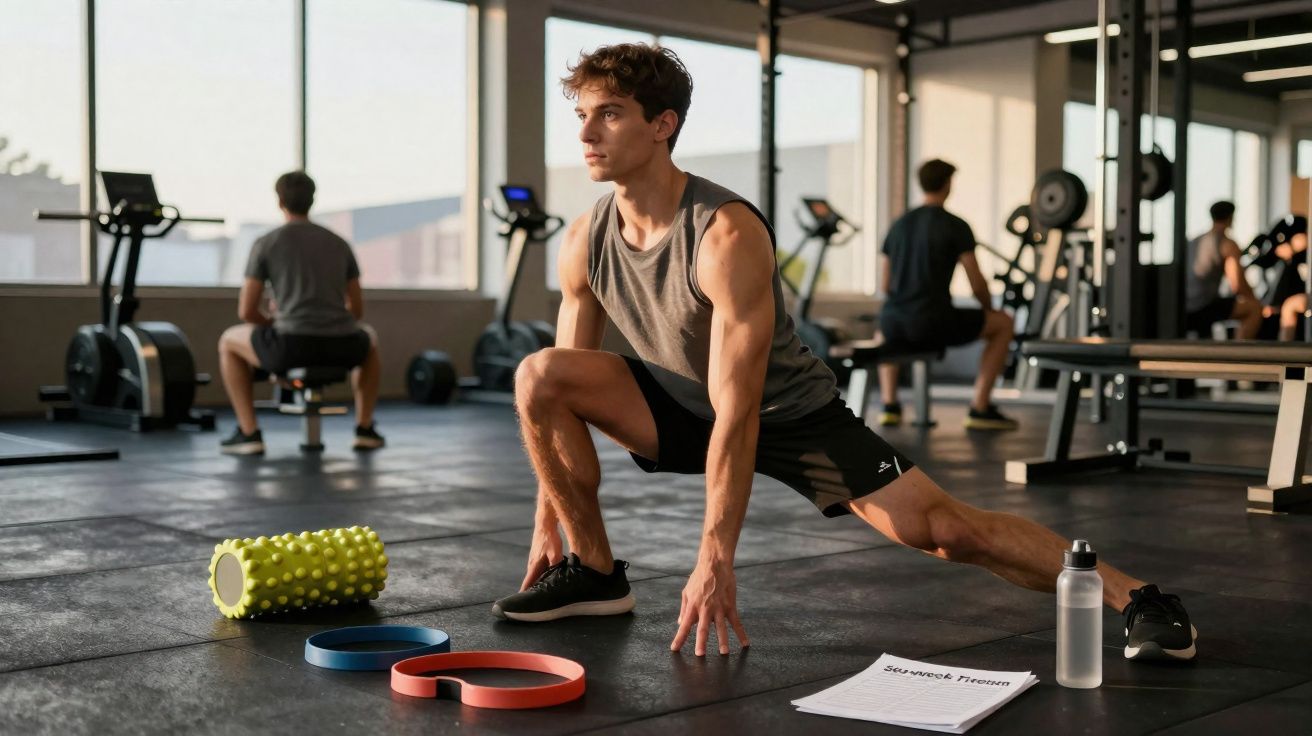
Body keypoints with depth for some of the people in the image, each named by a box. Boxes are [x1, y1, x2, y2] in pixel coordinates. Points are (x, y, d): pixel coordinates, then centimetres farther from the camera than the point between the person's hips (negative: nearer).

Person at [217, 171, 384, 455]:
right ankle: (365, 429, 28)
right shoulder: (338, 243, 19)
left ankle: (249, 433, 17)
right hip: (341, 347, 3)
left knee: (229, 341, 27)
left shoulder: (266, 243, 8)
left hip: (292, 344, -3)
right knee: (368, 337, 40)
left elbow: (247, 311, 8)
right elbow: (357, 309, 24)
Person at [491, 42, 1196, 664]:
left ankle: (1136, 598, -2)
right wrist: (547, 523, 0)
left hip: (789, 414, -5)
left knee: (943, 528, -16)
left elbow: (738, 412, -31)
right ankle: (595, 573, -1)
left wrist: (715, 560, -30)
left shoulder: (727, 233, -30)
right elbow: (559, 397, 1)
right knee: (537, 376, -15)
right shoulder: (583, 243, -11)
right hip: (682, 406, 5)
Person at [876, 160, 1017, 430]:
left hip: (893, 321, 6)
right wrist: (989, 308, 19)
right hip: (932, 323, -5)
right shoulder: (956, 226, 0)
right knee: (1004, 324, 16)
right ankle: (980, 409, 12)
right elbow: (977, 284, -2)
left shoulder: (899, 224, 17)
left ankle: (889, 406, 26)